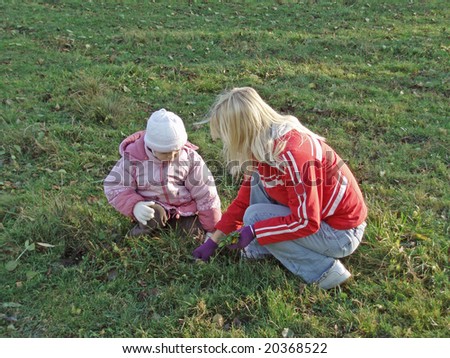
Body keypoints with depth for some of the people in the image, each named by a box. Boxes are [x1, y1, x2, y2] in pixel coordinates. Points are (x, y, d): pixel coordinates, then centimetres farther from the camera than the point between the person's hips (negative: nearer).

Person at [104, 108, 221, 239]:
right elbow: (114, 186, -11)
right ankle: (146, 226, 2)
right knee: (154, 215, -34)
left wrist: (212, 229, -5)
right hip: (151, 205, -3)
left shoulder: (190, 158, -13)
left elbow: (205, 193, -9)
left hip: (184, 206, 3)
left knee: (196, 230, -15)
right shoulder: (133, 158, -15)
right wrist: (134, 205, -32)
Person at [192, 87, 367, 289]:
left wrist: (254, 230, -18)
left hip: (341, 233, -8)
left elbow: (306, 222, -27)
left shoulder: (290, 154, -31)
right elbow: (244, 198, 7)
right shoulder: (264, 146, -2)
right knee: (258, 180, 1)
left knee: (255, 216, -13)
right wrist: (214, 241, 10)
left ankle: (323, 270, -6)